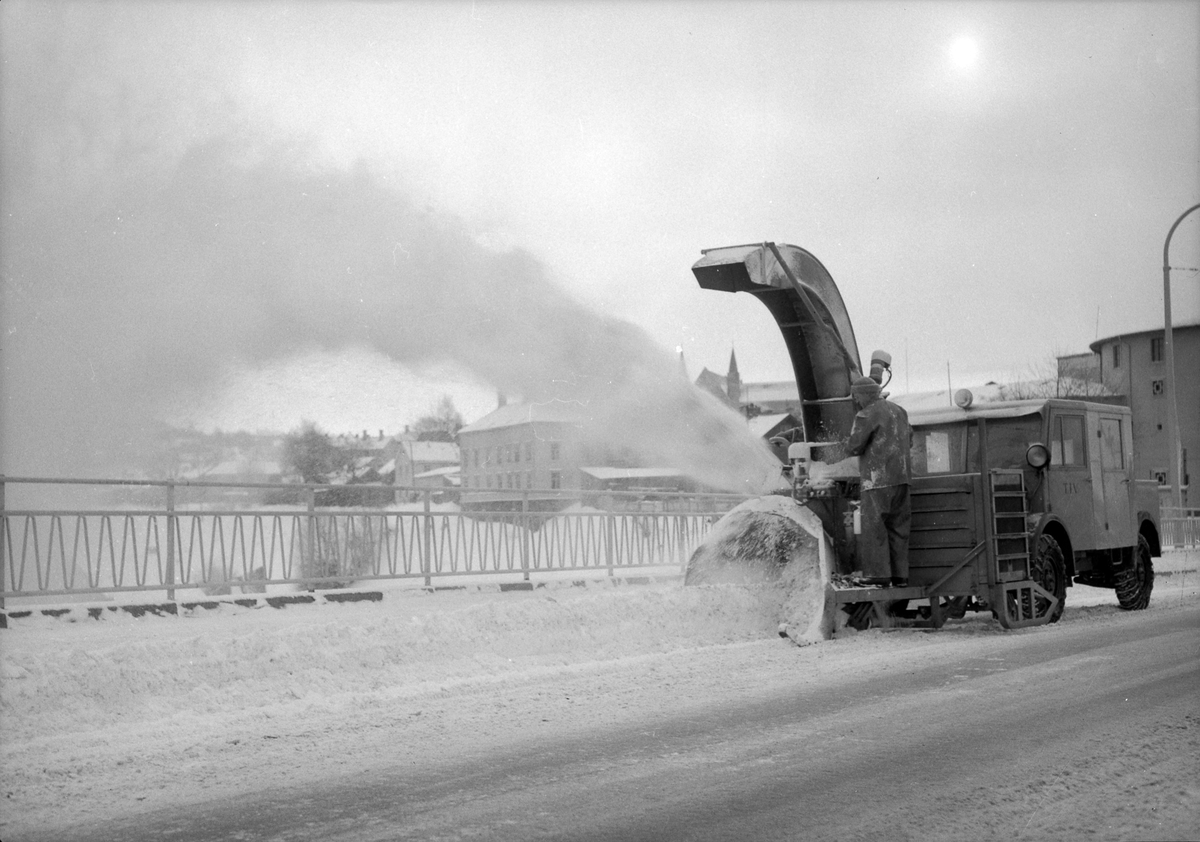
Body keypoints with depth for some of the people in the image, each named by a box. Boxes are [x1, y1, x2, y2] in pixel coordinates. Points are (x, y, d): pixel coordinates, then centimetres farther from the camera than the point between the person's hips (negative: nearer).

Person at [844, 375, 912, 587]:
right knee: (897, 526, 9)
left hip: (878, 478, -8)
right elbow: (908, 441, 24)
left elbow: (854, 446, -14)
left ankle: (878, 573, -6)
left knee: (872, 525, -3)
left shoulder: (867, 415, -9)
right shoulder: (898, 411, 16)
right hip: (901, 476, 8)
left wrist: (849, 445, 8)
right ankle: (900, 575, 9)